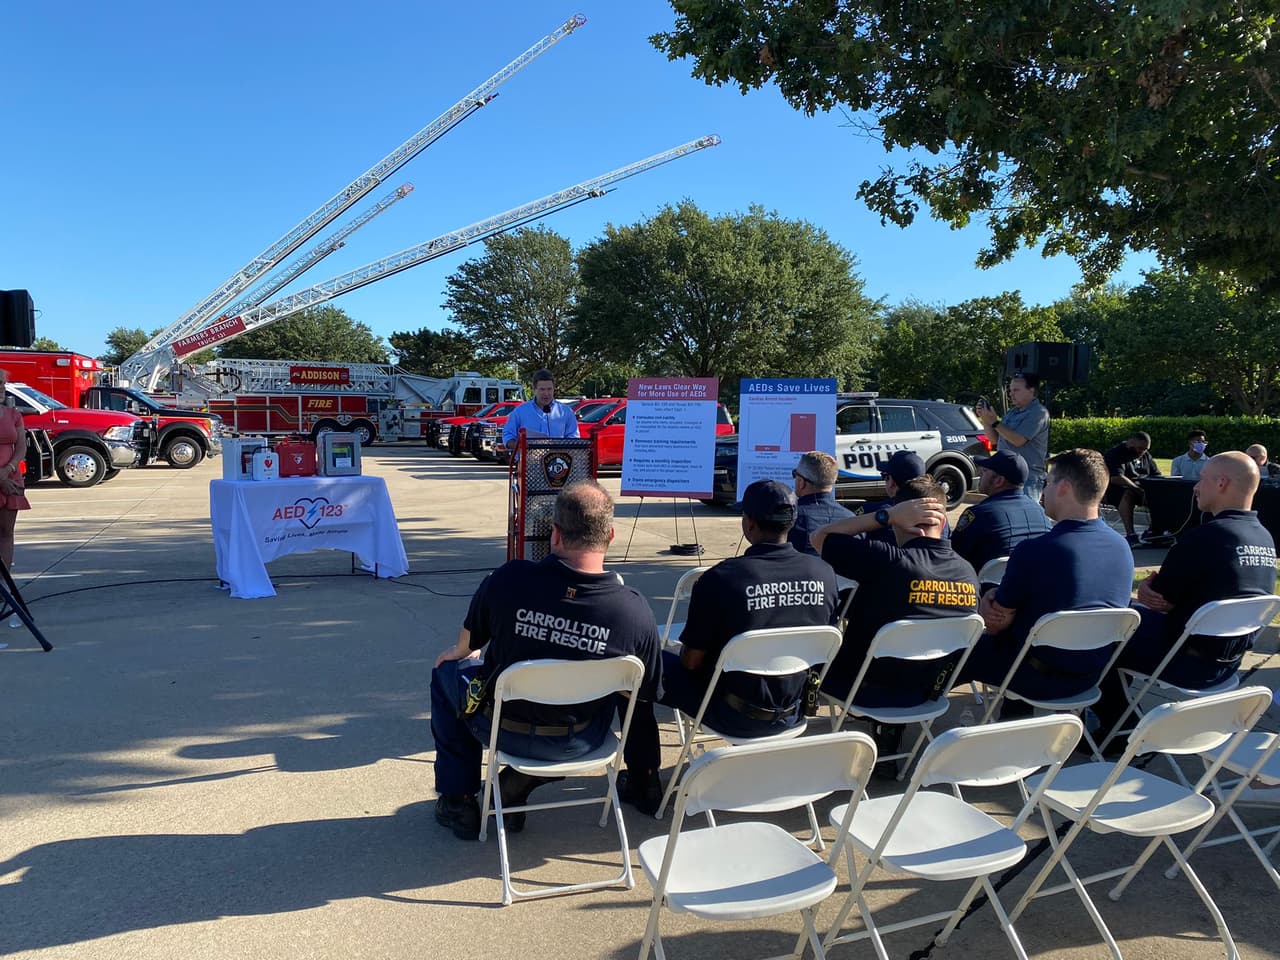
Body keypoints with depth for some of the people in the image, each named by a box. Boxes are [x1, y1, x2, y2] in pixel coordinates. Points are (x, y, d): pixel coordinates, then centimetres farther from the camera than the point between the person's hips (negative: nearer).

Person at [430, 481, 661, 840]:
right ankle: (521, 783, 24)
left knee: (447, 671, 28)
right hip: (579, 743, 1)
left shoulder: (508, 579, -24)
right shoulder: (636, 611, -24)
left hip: (501, 729, 0)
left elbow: (466, 645, -2)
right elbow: (646, 690, -6)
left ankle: (457, 800, 33)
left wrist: (457, 654, 23)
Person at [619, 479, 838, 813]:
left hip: (733, 715, -5)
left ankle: (643, 786, 20)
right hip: (791, 715, 5)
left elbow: (691, 661, -14)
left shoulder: (720, 579, -23)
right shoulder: (824, 573, -9)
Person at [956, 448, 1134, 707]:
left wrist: (989, 600, 6)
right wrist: (998, 594, -4)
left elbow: (994, 625, -14)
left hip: (1041, 679, -6)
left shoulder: (1033, 551, -27)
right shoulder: (1122, 547, -5)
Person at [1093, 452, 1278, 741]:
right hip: (1228, 662, 9)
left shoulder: (1206, 537, -25)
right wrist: (1160, 582, -6)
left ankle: (1114, 727, 25)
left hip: (1188, 664, -8)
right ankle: (1117, 712, 31)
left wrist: (1147, 586, 5)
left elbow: (1159, 600, -16)